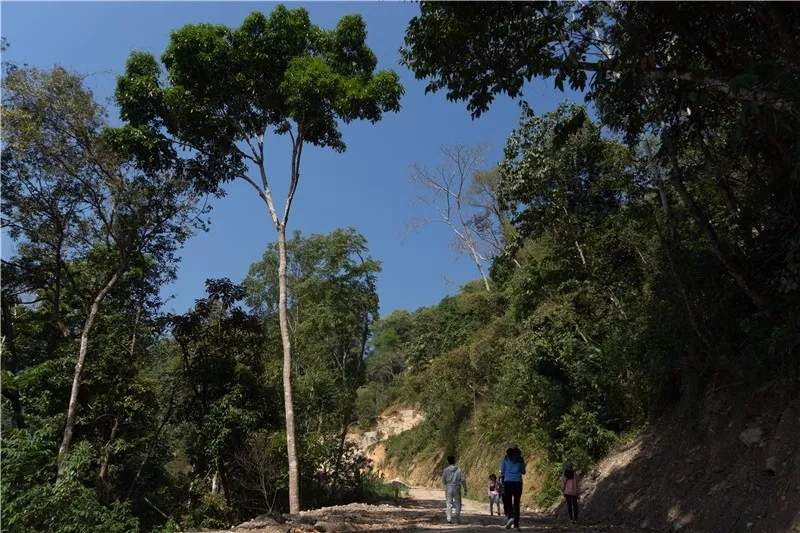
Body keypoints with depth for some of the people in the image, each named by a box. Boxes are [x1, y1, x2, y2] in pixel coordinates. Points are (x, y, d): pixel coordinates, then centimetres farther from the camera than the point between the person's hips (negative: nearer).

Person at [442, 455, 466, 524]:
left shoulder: (446, 470, -4)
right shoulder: (458, 470, -3)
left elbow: (443, 480, -1)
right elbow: (462, 480, -4)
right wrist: (465, 489, 5)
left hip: (448, 488, 0)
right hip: (457, 488, 0)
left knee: (449, 504, 8)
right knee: (458, 504, 10)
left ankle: (449, 519, 3)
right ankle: (458, 519, 5)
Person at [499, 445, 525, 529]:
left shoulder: (505, 458, 3)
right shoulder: (520, 459, 6)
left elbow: (502, 472, 1)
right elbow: (523, 472, 13)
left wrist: (501, 482, 5)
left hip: (508, 482, -2)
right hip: (518, 482, 2)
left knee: (507, 502, 5)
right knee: (516, 503, 10)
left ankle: (510, 517, -20)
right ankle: (516, 524, 10)